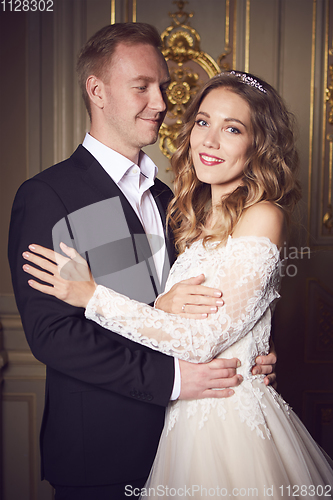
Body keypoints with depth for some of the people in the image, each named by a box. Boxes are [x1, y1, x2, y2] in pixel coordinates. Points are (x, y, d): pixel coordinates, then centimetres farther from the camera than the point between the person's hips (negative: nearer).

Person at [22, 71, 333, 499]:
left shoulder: (262, 216, -17)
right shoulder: (202, 216, 6)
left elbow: (203, 339, -21)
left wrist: (93, 296, -20)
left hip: (229, 424, -7)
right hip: (190, 416, 7)